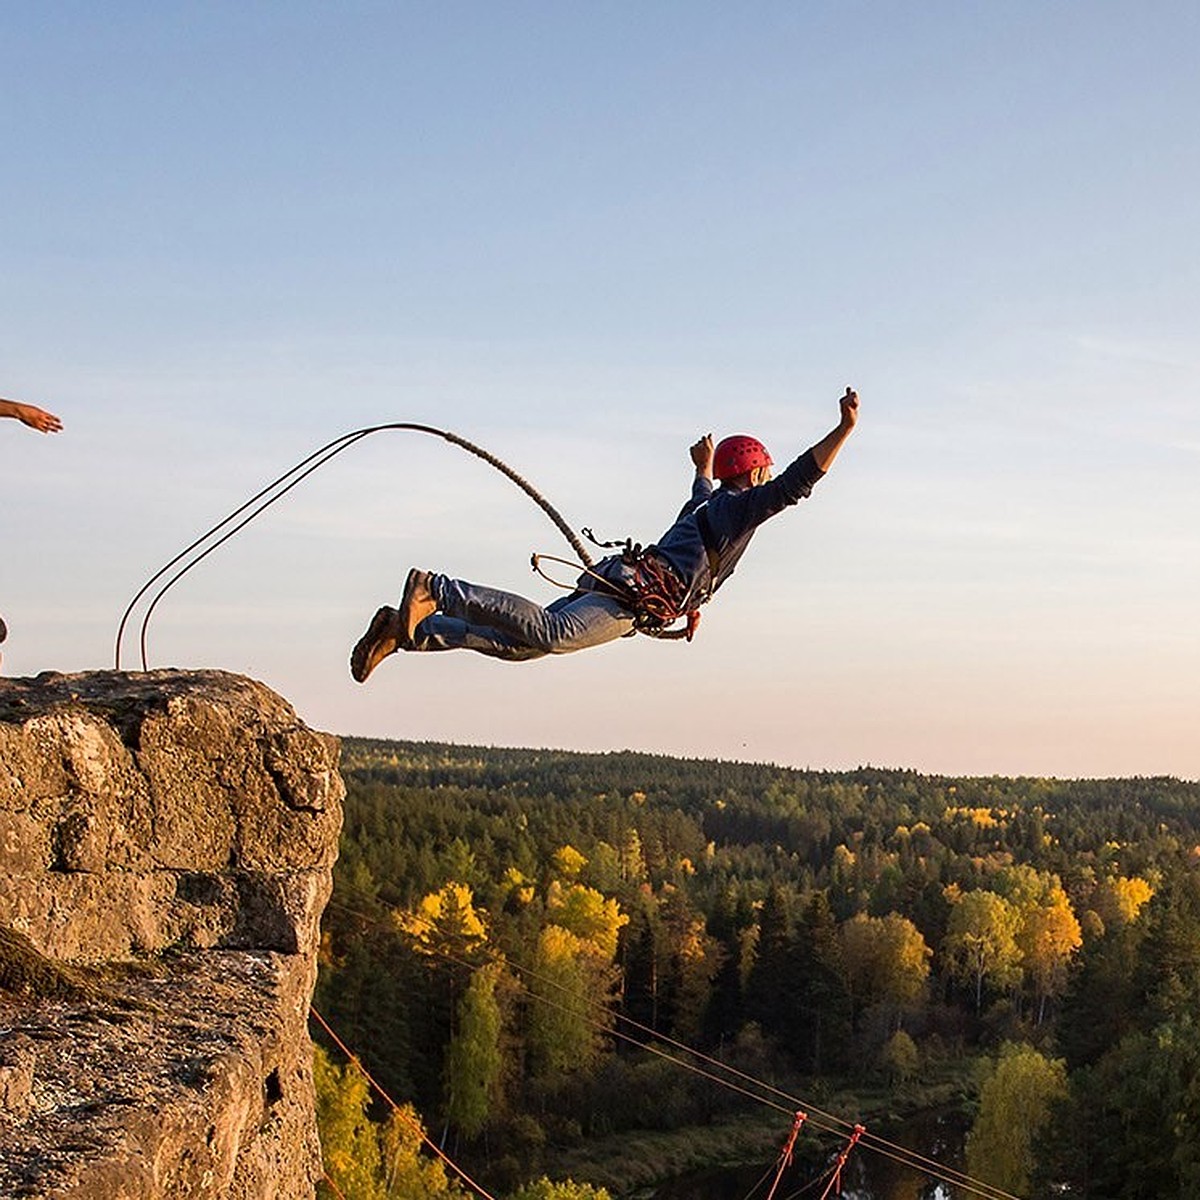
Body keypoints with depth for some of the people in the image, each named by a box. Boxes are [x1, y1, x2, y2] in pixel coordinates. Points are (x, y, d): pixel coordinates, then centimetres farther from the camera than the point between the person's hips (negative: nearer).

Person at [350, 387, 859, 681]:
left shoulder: (710, 503, 31)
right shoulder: (742, 505, 5)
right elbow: (794, 484, -9)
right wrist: (844, 429, -10)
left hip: (614, 581, 9)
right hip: (636, 597, -9)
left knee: (516, 642, -2)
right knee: (550, 633, -31)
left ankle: (404, 631, -13)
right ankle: (436, 589, -41)